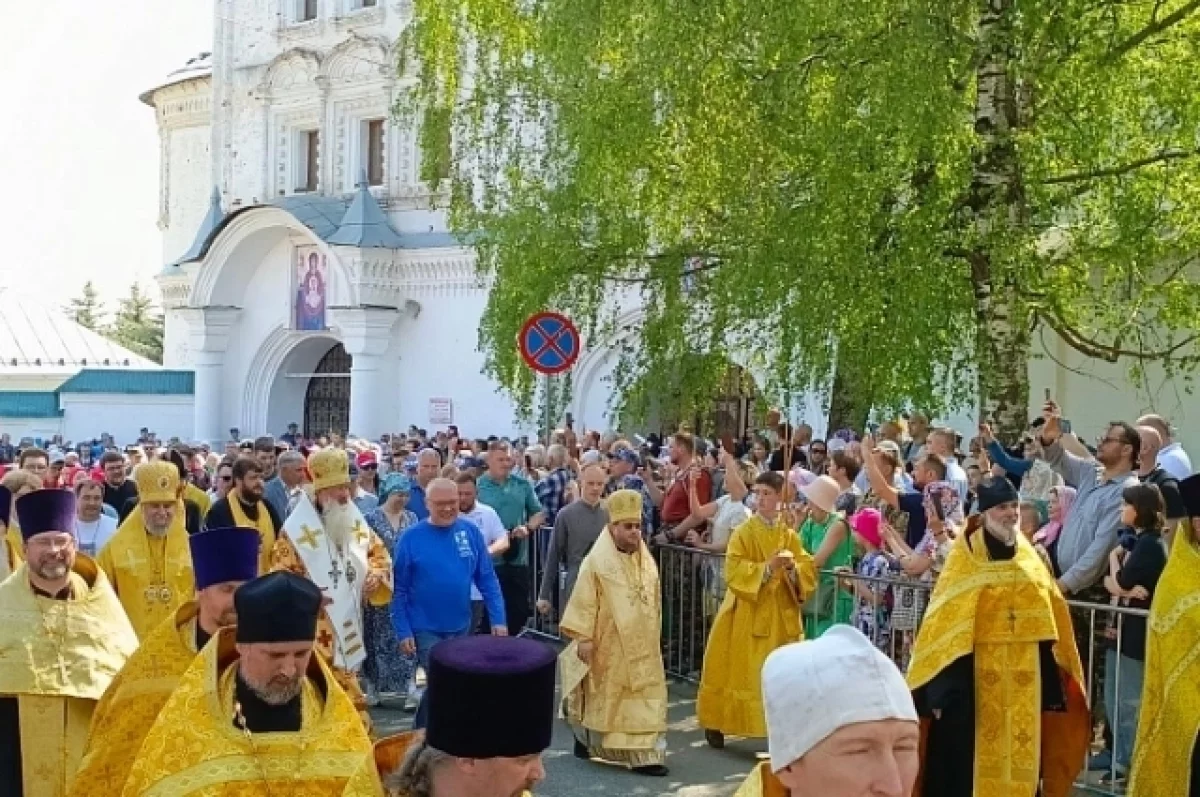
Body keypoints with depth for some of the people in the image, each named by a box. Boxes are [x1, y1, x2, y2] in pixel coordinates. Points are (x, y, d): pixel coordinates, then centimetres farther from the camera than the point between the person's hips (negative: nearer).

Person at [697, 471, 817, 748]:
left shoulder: (790, 535, 6)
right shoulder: (743, 533, -5)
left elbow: (809, 571, 3)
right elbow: (734, 572, -14)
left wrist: (792, 568, -17)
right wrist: (767, 567, -23)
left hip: (780, 616, 3)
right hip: (746, 614, -3)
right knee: (740, 672, 0)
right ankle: (716, 723, 13)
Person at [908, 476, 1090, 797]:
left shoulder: (1029, 555, 11)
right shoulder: (966, 555, -4)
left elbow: (1049, 615, 13)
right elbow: (945, 620, -9)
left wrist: (1053, 679, 8)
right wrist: (942, 687, -16)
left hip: (1024, 671, 4)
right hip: (978, 669, -4)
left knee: (1020, 751, 9)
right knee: (969, 753, -2)